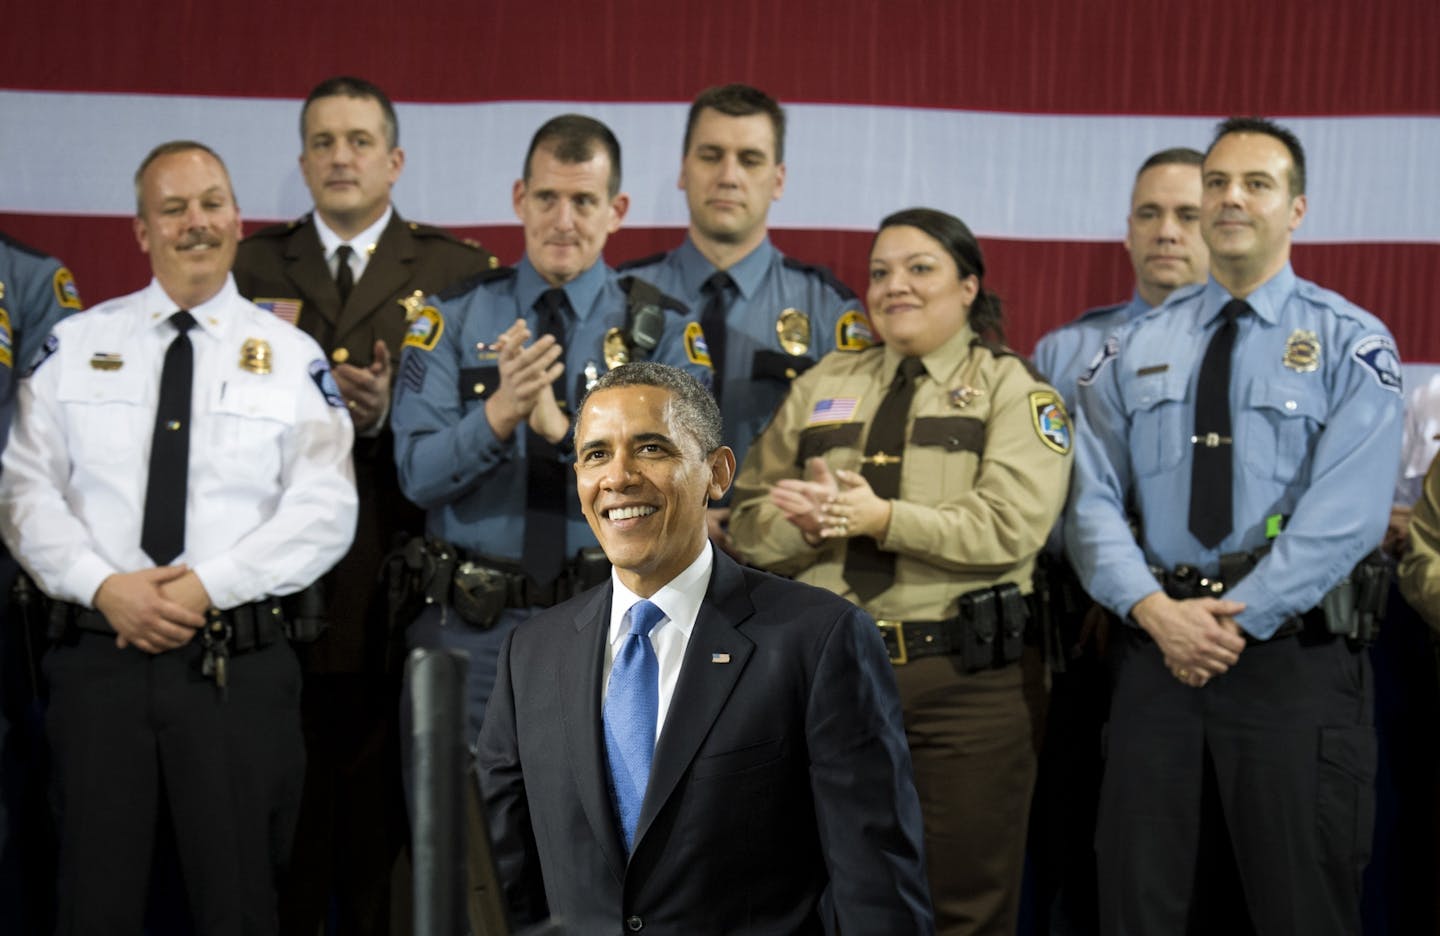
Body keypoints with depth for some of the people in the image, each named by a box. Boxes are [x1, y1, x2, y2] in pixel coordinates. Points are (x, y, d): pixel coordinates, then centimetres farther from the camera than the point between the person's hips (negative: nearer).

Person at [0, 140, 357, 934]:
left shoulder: (292, 358, 6)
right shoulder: (75, 345, 9)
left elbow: (325, 510, -2)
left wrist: (207, 586, -14)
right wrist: (107, 586, -12)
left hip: (237, 664, -1)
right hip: (99, 653, 1)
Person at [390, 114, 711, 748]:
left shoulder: (663, 331, 1)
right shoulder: (454, 319, 3)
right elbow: (418, 475, -7)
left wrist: (565, 429, -27)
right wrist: (497, 416, -26)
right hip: (470, 625, 0)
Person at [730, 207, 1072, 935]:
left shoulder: (1010, 387, 3)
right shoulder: (821, 387, 15)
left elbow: (1010, 525, -13)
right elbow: (749, 523, 11)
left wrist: (883, 518, -19)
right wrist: (808, 524, -11)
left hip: (967, 676, -4)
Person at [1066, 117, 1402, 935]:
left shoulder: (1351, 344, 1)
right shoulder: (1137, 351, 12)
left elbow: (1344, 514, -10)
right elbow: (1094, 500, 4)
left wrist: (1233, 620, -15)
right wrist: (1158, 611, -12)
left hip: (1295, 658, -3)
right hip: (1158, 655, 3)